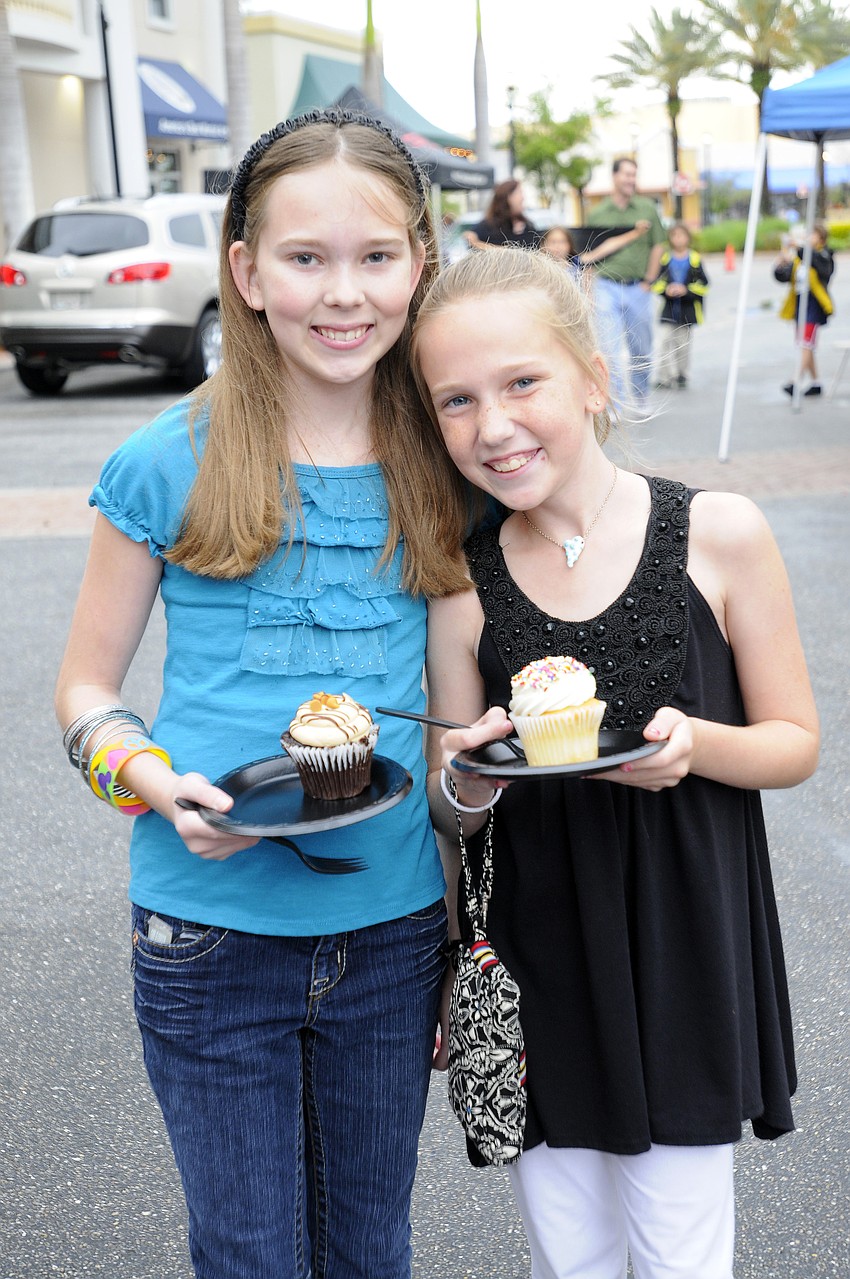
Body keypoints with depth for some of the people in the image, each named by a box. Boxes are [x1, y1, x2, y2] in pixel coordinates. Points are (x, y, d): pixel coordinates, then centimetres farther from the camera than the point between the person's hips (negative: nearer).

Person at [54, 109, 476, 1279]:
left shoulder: (441, 466, 1)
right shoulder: (169, 464, -8)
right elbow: (86, 688, 0)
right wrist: (157, 784, -18)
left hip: (394, 925, 3)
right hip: (212, 933, -2)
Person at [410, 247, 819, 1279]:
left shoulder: (721, 535, -9)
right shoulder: (462, 583, -3)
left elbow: (795, 742, -1)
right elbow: (451, 810, 3)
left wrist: (695, 744, -21)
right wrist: (469, 780, -20)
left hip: (685, 950, -2)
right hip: (536, 954, 2)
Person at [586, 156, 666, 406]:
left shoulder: (647, 209, 5)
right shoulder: (597, 213, 4)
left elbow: (657, 246, 7)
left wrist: (648, 281, 1)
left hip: (638, 289, 2)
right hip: (607, 288, -1)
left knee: (641, 350, 10)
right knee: (611, 349, -10)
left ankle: (640, 398, 29)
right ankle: (616, 405, -9)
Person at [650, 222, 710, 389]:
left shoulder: (695, 259, -2)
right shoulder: (665, 258, 0)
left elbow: (702, 285, -3)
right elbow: (656, 282, 2)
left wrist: (686, 290, -17)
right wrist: (666, 289, -17)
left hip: (687, 310, 0)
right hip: (669, 308, 0)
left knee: (683, 342, 9)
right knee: (666, 341, -5)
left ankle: (681, 374, 24)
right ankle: (664, 377, -2)